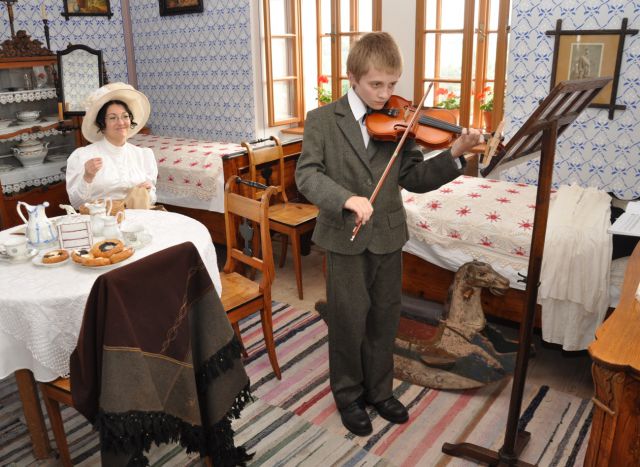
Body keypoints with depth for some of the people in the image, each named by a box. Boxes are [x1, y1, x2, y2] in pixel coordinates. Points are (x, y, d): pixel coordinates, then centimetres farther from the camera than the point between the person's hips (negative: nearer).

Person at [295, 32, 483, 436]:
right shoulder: (322, 120, -5)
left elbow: (413, 178, 2)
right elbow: (307, 175, -13)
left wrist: (455, 154, -13)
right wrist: (346, 198, -30)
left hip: (388, 237, 3)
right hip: (345, 239, -3)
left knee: (384, 318, 14)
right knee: (349, 320, 7)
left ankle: (379, 390, 34)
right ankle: (348, 394, 29)